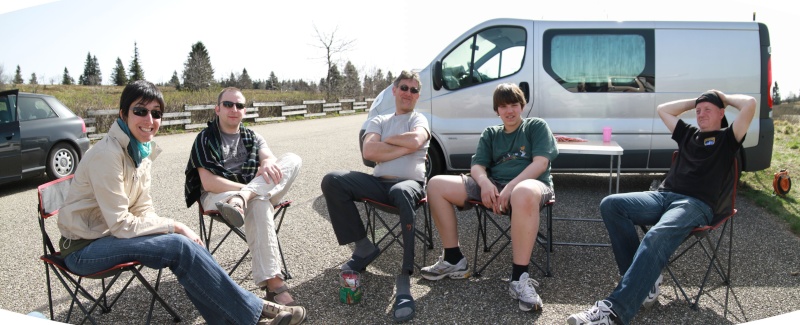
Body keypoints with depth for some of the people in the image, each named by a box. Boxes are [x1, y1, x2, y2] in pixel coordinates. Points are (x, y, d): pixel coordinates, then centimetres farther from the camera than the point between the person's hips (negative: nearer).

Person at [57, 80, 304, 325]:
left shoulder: (142, 150, 2)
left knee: (187, 244, -15)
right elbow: (120, 224, -23)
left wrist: (177, 230, -12)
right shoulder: (108, 154, -23)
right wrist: (174, 226, -18)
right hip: (83, 248, -7)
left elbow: (143, 210, 4)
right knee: (180, 247, -24)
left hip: (109, 234, 7)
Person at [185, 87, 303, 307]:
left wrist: (268, 165, -33)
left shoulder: (253, 138, 18)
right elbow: (208, 182, -10)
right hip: (218, 196, -4)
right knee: (258, 204, -40)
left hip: (260, 193, 4)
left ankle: (241, 200, -44)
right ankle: (273, 285, -51)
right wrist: (250, 188, -21)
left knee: (292, 159, -21)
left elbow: (268, 157, -6)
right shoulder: (205, 139, 5)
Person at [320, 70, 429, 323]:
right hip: (379, 183, 4)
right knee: (332, 181, -18)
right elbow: (368, 152, -1)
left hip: (410, 183, -4)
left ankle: (404, 280, -41)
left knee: (402, 193, -42)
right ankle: (363, 247, -9)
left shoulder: (419, 119, 11)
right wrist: (404, 148, -5)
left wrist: (386, 140, 0)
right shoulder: (378, 121, 19)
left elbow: (415, 140, -16)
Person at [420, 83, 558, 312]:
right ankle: (454, 260, -6)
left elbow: (540, 163, -6)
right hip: (494, 186, 5)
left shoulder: (537, 126, 9)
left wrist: (511, 187, -21)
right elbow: (477, 166, 9)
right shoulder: (490, 134, 21)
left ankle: (519, 278, -37)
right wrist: (485, 183, -16)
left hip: (530, 183, -5)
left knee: (524, 194, -46)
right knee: (437, 184, -11)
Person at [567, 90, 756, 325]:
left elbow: (750, 104, -1)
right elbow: (663, 109, 38)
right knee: (611, 205, -21)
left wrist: (725, 98, 16)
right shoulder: (689, 133, 30)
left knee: (657, 236, -38)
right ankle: (645, 278, -23)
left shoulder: (727, 139, 13)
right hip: (662, 195, 6)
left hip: (697, 204, -6)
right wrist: (695, 101, 34)